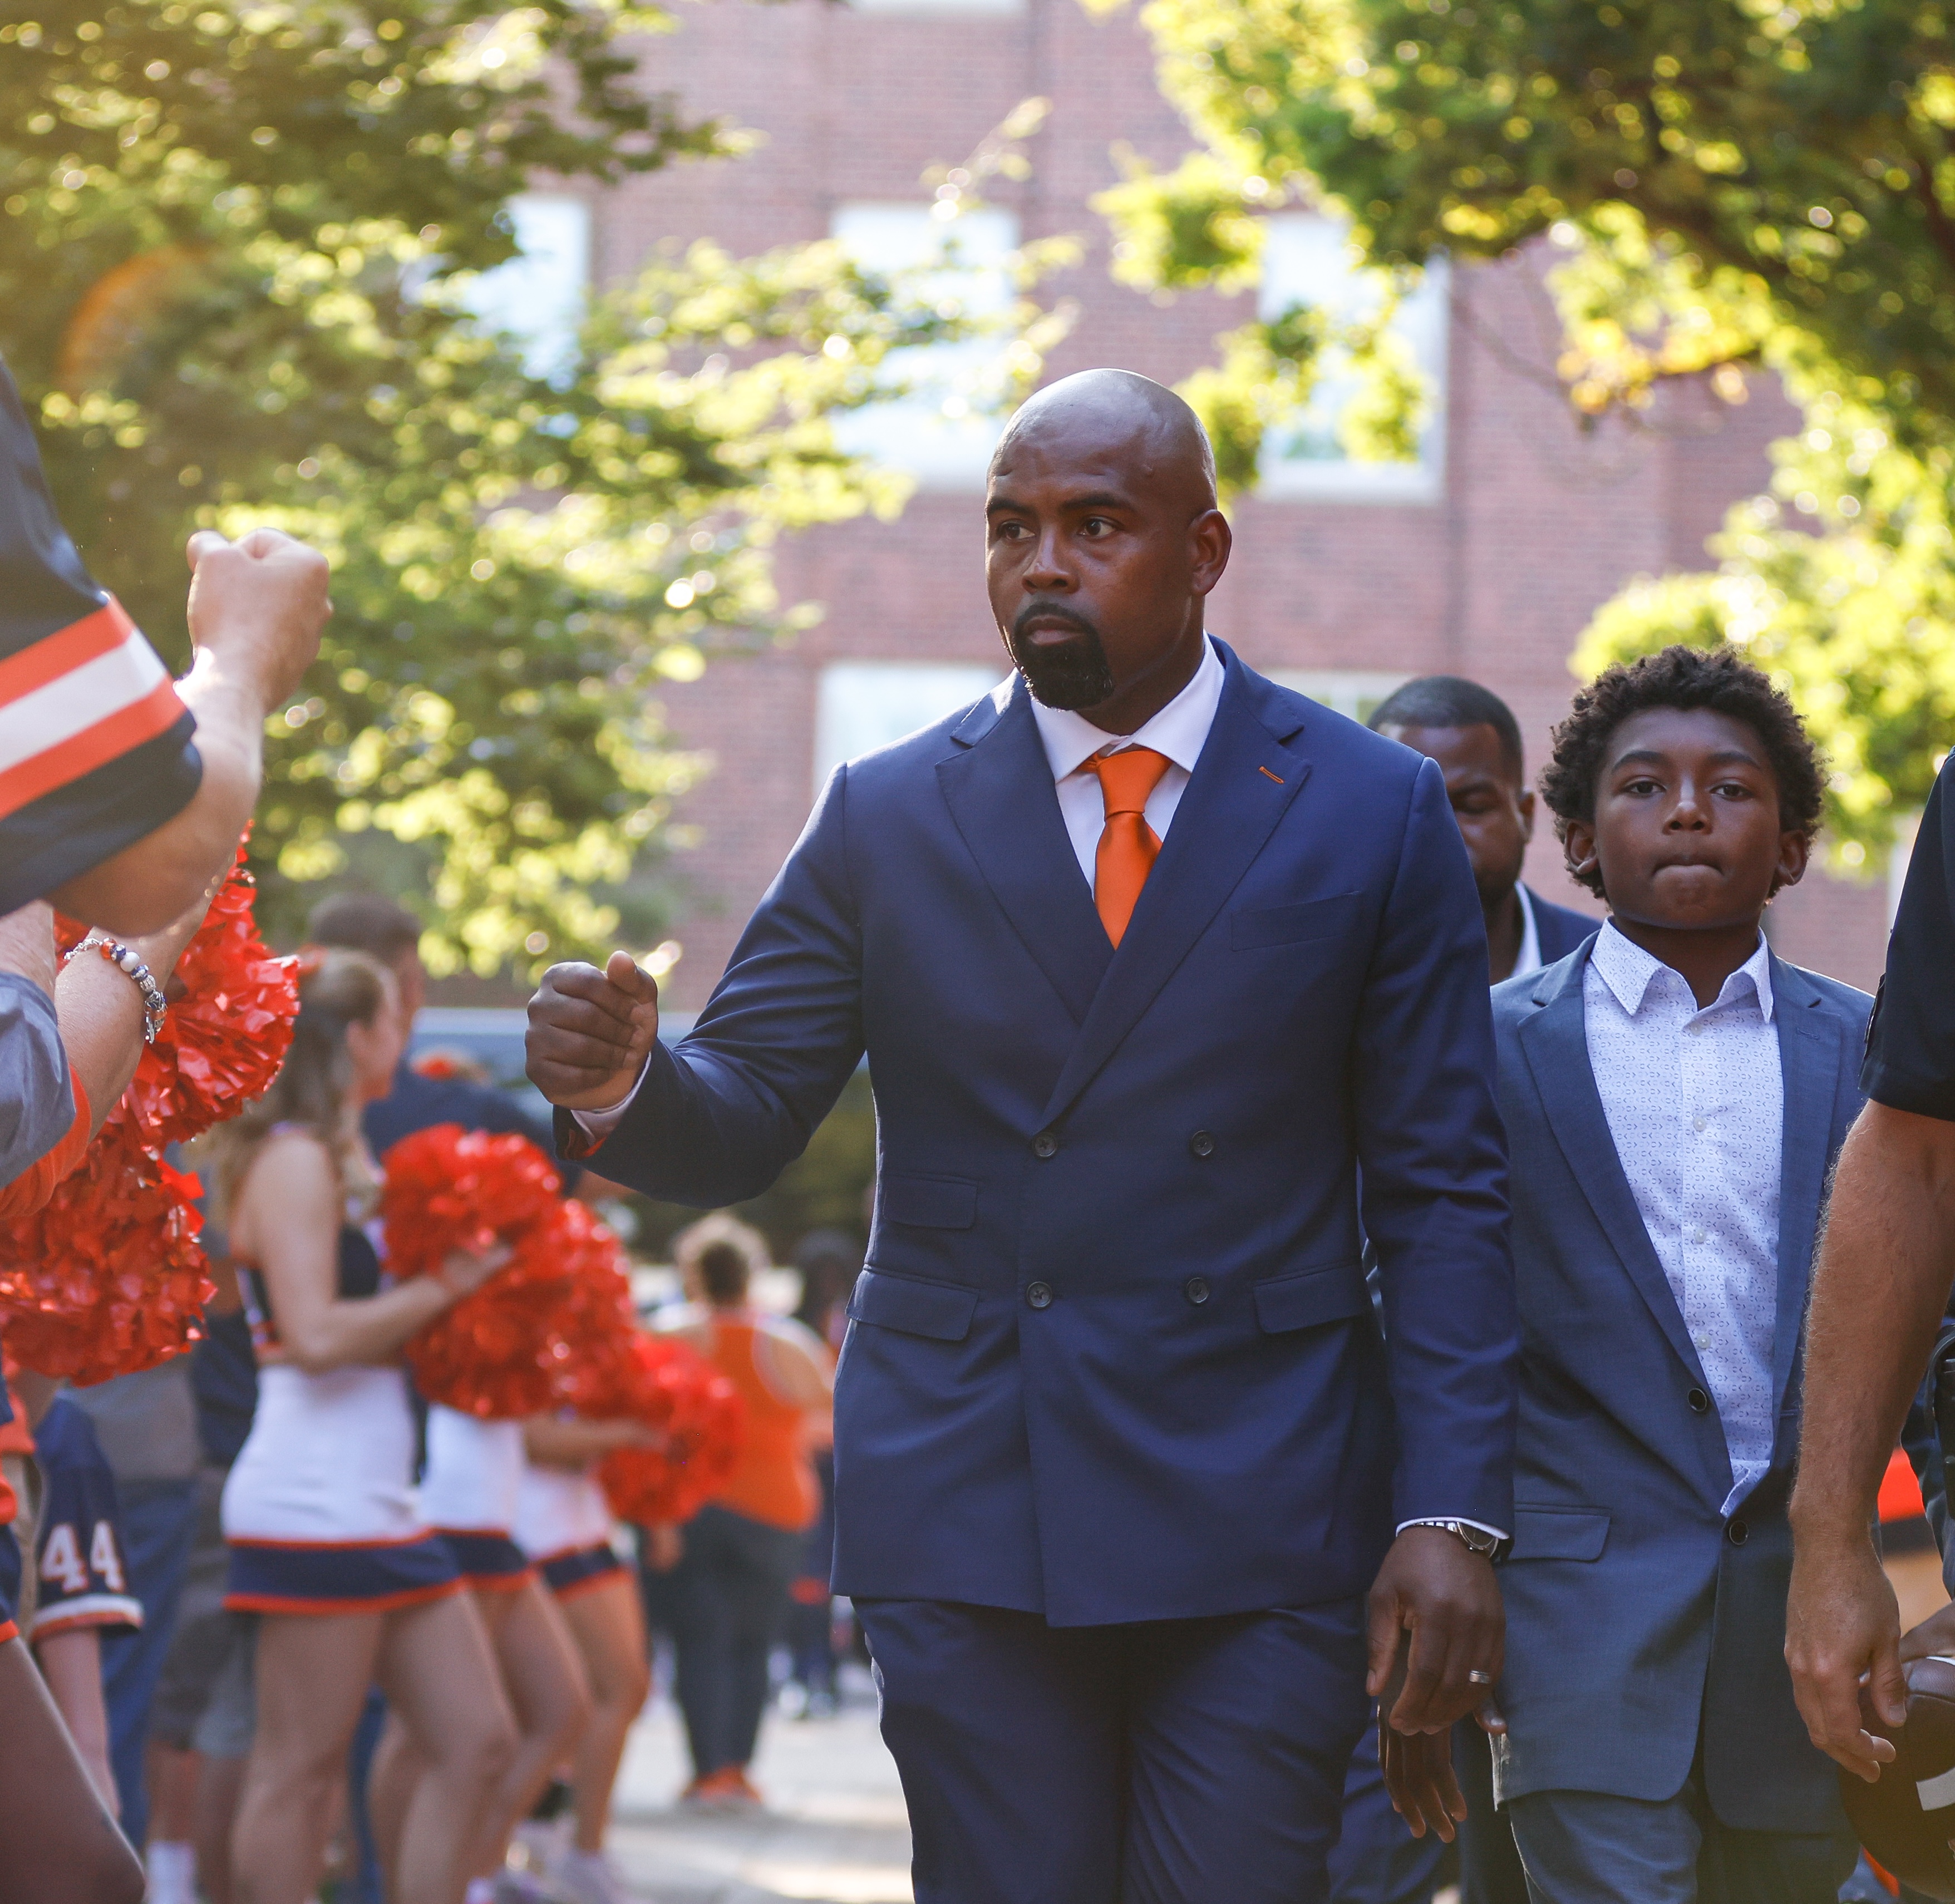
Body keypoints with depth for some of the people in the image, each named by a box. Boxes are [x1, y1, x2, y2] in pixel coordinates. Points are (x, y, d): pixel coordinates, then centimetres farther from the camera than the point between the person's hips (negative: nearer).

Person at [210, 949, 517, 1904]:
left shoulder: (345, 1162, 18)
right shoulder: (295, 1160, -10)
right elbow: (315, 1335, -20)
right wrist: (440, 1290, -11)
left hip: (379, 1503, 10)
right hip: (314, 1498, -10)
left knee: (476, 1742, 8)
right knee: (301, 1768, -5)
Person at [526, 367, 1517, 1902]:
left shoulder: (1374, 815, 4)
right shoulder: (887, 820, 7)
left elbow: (1441, 1196, 2)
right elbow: (741, 1120, 5)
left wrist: (1454, 1513, -7)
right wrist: (620, 1083, -19)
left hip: (1262, 1525, -1)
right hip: (965, 1524, 1)